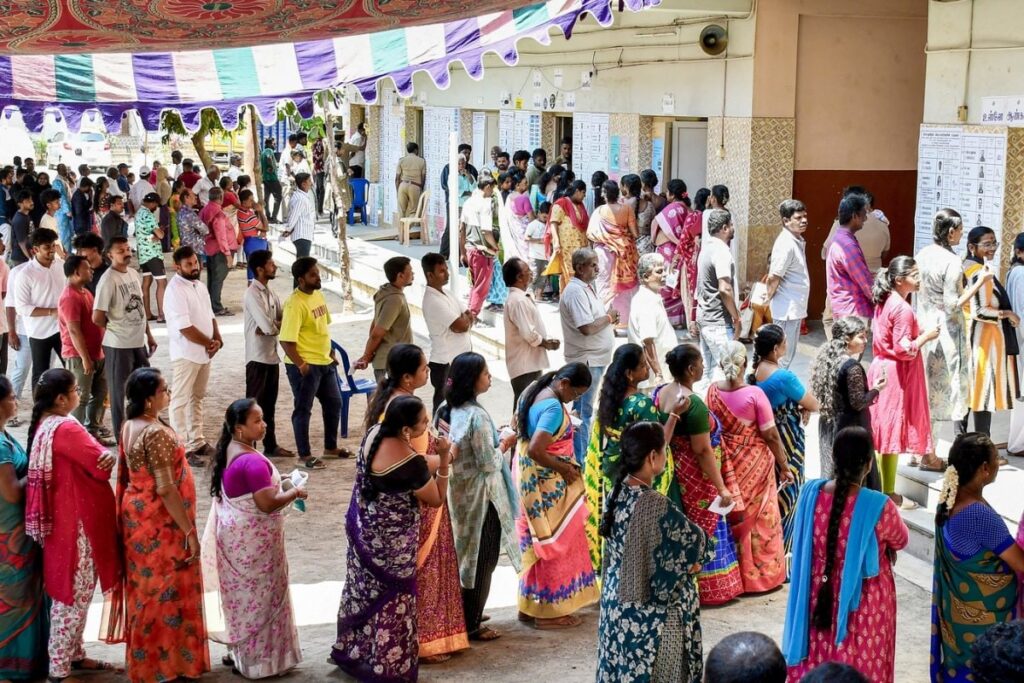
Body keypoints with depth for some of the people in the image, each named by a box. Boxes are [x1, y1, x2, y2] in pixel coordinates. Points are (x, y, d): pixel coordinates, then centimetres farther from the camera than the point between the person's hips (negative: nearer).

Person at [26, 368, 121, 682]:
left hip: (66, 517, 10)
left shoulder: (46, 423, 7)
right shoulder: (65, 429, -25)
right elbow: (101, 464, -21)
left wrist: (101, 454, -8)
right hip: (75, 522, -10)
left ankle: (74, 654, 34)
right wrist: (109, 455, -1)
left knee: (75, 592, 21)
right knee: (72, 595, 0)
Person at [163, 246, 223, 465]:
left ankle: (196, 441, 28)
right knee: (181, 401, -1)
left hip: (204, 353, 9)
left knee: (197, 398, 18)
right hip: (186, 354, -9)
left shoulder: (198, 285, 10)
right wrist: (210, 343, -13)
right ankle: (182, 448, 3)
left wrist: (217, 340, -1)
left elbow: (210, 316, 16)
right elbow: (185, 328, -23)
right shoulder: (175, 290, -18)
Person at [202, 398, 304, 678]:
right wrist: (294, 492, -13)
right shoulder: (253, 461, -27)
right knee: (259, 596, 4)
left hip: (235, 533, 9)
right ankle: (257, 660, 14)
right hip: (253, 538, -9)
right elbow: (267, 503, -29)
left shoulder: (230, 450, 4)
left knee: (243, 594, 20)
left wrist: (278, 484, 9)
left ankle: (240, 652, 31)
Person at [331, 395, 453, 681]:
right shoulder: (411, 463, -31)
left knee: (363, 590, 24)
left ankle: (351, 650, 42)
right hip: (392, 540, -7)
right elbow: (437, 499, -14)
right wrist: (444, 459, -17)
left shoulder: (374, 432, -10)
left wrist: (437, 460, 3)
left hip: (363, 529, 7)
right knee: (391, 599, 12)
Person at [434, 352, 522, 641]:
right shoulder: (477, 416, -25)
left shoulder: (447, 409, 0)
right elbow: (488, 463, -21)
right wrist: (504, 444, -5)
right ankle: (471, 625, 15)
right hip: (480, 497, -8)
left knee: (461, 555, 21)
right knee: (481, 560, 6)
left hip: (456, 493, 8)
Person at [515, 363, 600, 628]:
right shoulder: (554, 407, -24)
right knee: (555, 541, 2)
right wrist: (565, 469, -19)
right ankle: (550, 611, 10)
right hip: (547, 482, -10)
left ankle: (529, 604, 26)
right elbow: (535, 450, -31)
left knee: (537, 541, 18)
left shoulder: (533, 391, 5)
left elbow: (517, 425, 20)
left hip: (528, 477, 10)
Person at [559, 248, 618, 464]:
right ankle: (581, 461, 2)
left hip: (595, 358, 10)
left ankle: (584, 454, 28)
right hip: (586, 360, -10)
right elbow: (586, 327, -27)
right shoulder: (575, 291, -19)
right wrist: (609, 318, -13)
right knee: (583, 411, -4)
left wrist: (609, 320, 4)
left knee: (585, 409, 18)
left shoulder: (586, 288, 13)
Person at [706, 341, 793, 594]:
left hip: (725, 464, 3)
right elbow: (771, 435, -13)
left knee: (734, 516, 18)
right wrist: (784, 466, -3)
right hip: (754, 463, -3)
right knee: (759, 516, 11)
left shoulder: (712, 391, -9)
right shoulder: (754, 394, -19)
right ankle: (761, 573, 20)